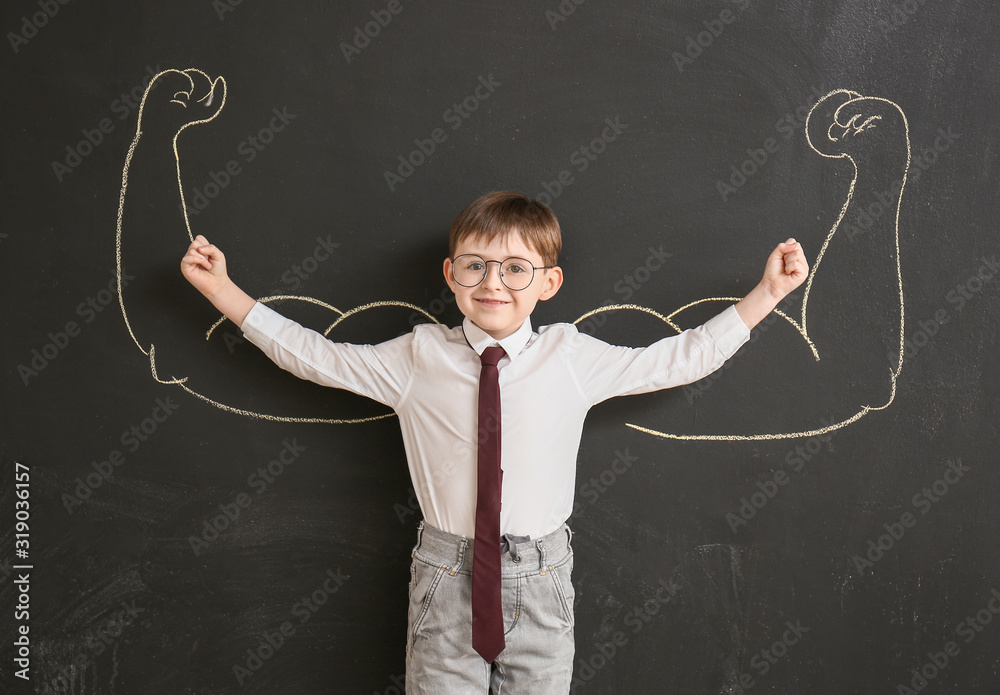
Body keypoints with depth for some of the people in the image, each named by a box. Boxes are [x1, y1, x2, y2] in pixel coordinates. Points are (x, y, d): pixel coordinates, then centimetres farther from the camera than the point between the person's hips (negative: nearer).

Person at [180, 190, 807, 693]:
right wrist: (222, 289, 3)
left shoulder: (572, 357, -4)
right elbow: (313, 355, 3)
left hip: (540, 583, 1)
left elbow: (683, 358, 3)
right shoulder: (419, 357, -4)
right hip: (446, 578, 0)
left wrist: (766, 294, 1)